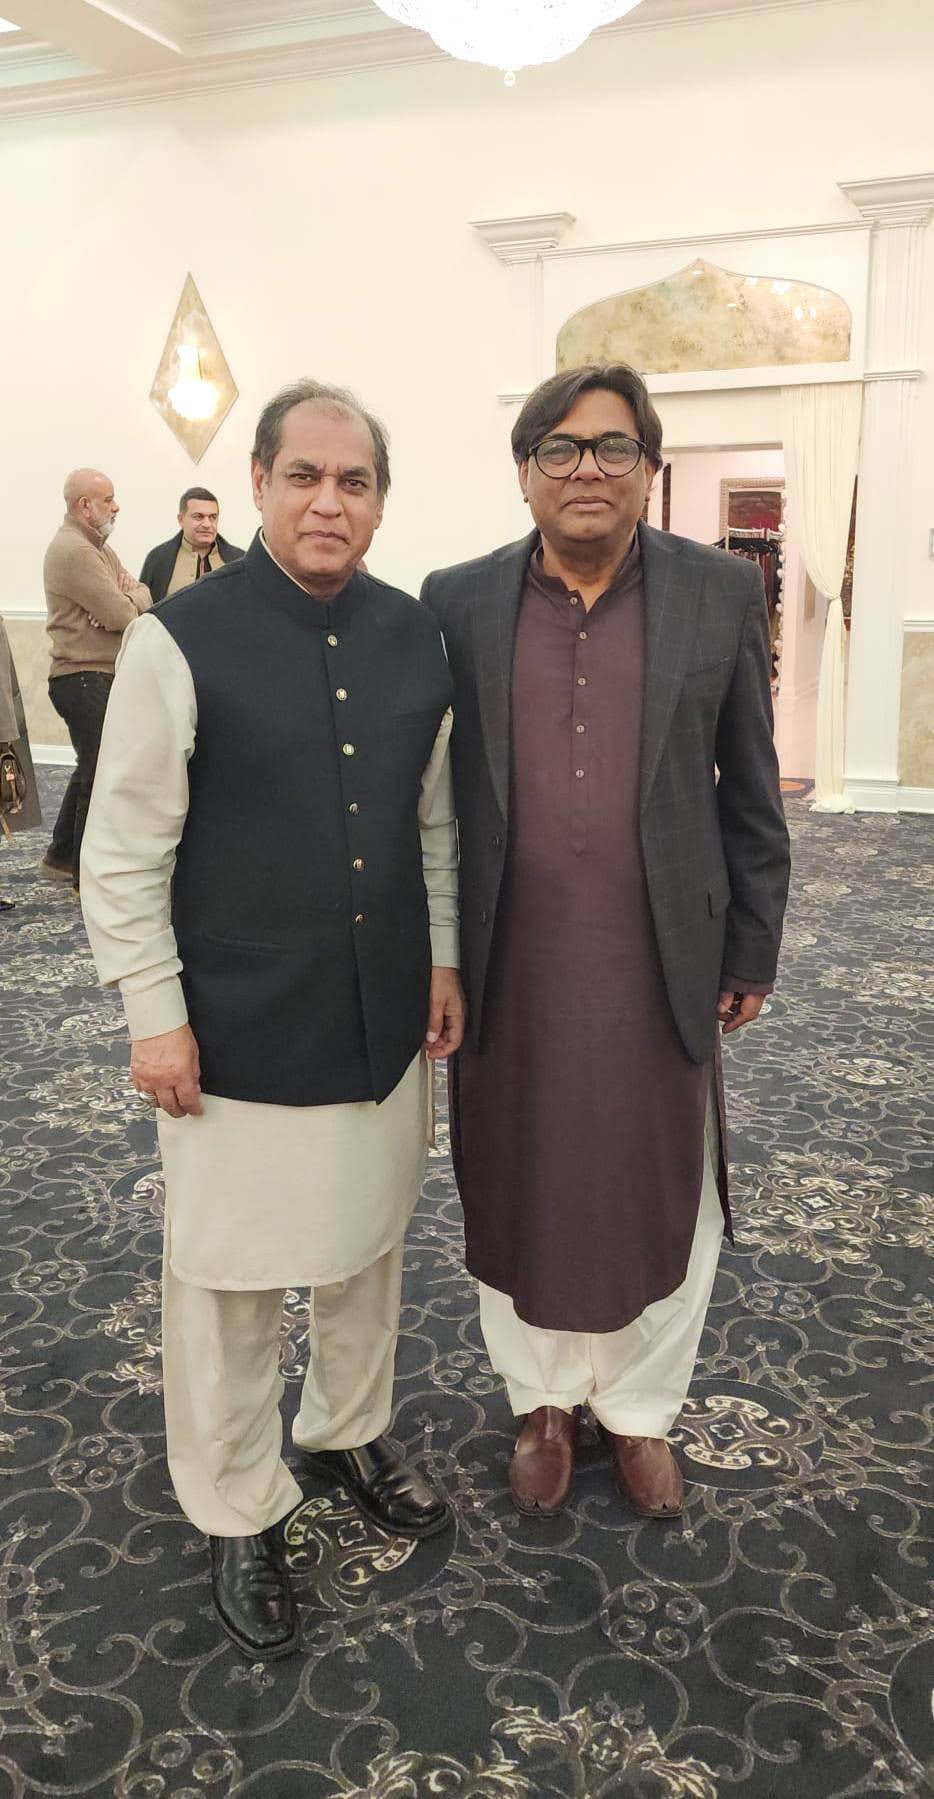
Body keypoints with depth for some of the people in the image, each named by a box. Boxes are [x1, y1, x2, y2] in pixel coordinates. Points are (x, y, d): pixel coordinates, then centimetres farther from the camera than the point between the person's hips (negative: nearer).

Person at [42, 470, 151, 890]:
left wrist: (126, 598, -11)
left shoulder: (98, 548, 18)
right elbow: (123, 614, -22)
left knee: (91, 769, 18)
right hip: (83, 678, -10)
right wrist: (131, 598, 1)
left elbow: (144, 600, 12)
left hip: (102, 677, 10)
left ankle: (62, 856, 30)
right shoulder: (73, 551, -16)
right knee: (100, 774, -6)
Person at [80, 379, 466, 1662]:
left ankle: (350, 1431, 48)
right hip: (240, 1028, -4)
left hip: (385, 1021, 5)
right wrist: (155, 1013, -10)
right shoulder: (182, 639, -12)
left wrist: (443, 958, 9)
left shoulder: (416, 637, 2)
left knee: (368, 1247, 21)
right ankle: (238, 1516, 34)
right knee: (230, 1280, 11)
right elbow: (123, 851, -9)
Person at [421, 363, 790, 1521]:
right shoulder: (458, 602, 1)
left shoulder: (721, 594, 0)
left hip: (662, 969, 0)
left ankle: (638, 1410, 38)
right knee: (520, 1193, 15)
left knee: (661, 1199, 13)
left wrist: (752, 950, 2)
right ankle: (544, 1399, 40)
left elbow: (750, 793, 3)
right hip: (508, 972, 1)